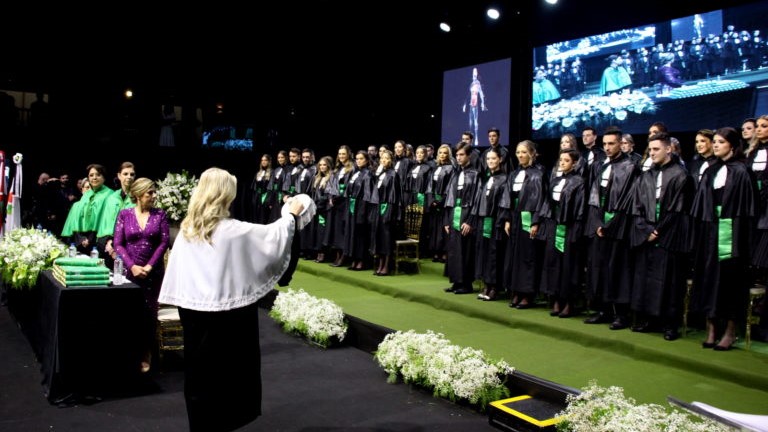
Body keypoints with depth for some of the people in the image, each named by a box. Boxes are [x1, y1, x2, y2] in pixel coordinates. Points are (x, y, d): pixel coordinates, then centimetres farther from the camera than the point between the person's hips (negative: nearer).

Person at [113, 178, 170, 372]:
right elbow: (118, 243, -1)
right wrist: (132, 266, -11)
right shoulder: (124, 214, 1)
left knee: (150, 311, 3)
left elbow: (164, 241, -3)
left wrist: (150, 266, -10)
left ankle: (146, 354, 16)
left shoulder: (160, 214, 1)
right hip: (129, 270, 0)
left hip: (153, 272, 0)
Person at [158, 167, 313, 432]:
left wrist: (180, 301, 12)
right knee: (228, 372, 10)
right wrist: (292, 215, 12)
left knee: (199, 371, 14)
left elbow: (175, 272, 4)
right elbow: (271, 236, -3)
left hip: (192, 309, 5)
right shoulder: (233, 231, -12)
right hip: (226, 313, -5)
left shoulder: (186, 230, 2)